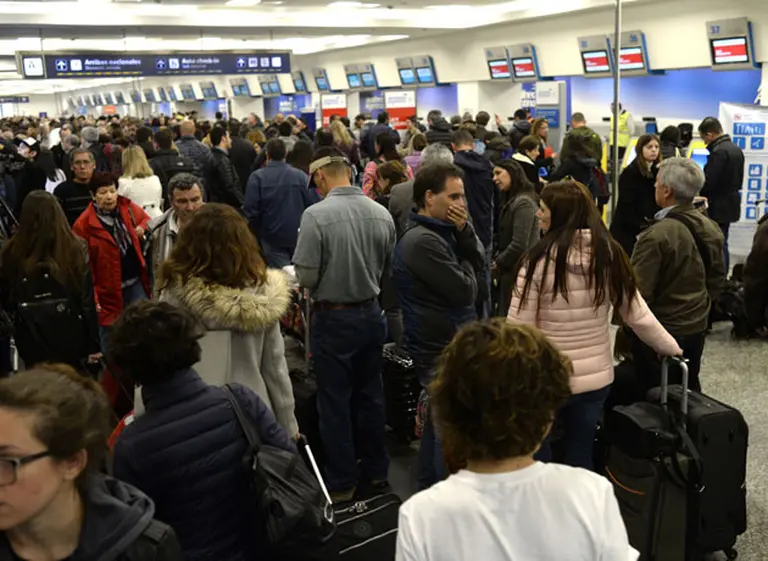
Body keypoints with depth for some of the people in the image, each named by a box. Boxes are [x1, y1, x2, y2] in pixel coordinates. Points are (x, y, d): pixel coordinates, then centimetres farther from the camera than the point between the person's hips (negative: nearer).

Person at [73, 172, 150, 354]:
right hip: (108, 290, -4)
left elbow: (146, 219, 22)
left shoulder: (127, 208, -1)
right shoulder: (84, 224, -14)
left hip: (135, 282, 4)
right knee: (111, 340, 9)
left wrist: (142, 228, -3)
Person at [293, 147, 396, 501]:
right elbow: (387, 270, 4)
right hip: (370, 313, 5)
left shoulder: (316, 215, -19)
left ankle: (342, 482, 21)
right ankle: (376, 471, 32)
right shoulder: (382, 213, -5)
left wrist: (325, 282, 4)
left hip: (333, 318, -5)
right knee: (370, 394, 18)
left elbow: (306, 277, -17)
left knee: (335, 401, 9)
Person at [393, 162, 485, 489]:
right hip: (443, 348, -11)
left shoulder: (442, 232, 10)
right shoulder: (423, 241, -23)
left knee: (439, 420, 22)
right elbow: (466, 291, -21)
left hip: (442, 343, 11)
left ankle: (429, 489, 37)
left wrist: (463, 230, -8)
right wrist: (463, 264, -2)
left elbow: (480, 263, 6)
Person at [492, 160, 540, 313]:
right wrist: (497, 260, 3)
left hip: (517, 272, -9)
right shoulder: (512, 201, 15)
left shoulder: (523, 203, -15)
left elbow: (519, 245, -21)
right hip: (511, 271, 9)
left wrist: (498, 264, -9)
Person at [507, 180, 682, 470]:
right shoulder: (610, 256, -4)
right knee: (580, 458, 20)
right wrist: (671, 347, 19)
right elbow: (639, 316, 2)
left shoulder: (540, 259, -17)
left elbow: (519, 327, -14)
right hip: (595, 378, 4)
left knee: (537, 457, 15)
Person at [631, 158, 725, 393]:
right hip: (697, 327, 7)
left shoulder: (656, 236, -25)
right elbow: (718, 279, 10)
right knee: (688, 389, 22)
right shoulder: (711, 228, 0)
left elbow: (639, 292, -23)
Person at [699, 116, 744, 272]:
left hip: (718, 207, -10)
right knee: (721, 244, 17)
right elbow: (738, 180, 16)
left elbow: (708, 183, -23)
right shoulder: (736, 149, 10)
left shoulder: (719, 152, -21)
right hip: (730, 204, 10)